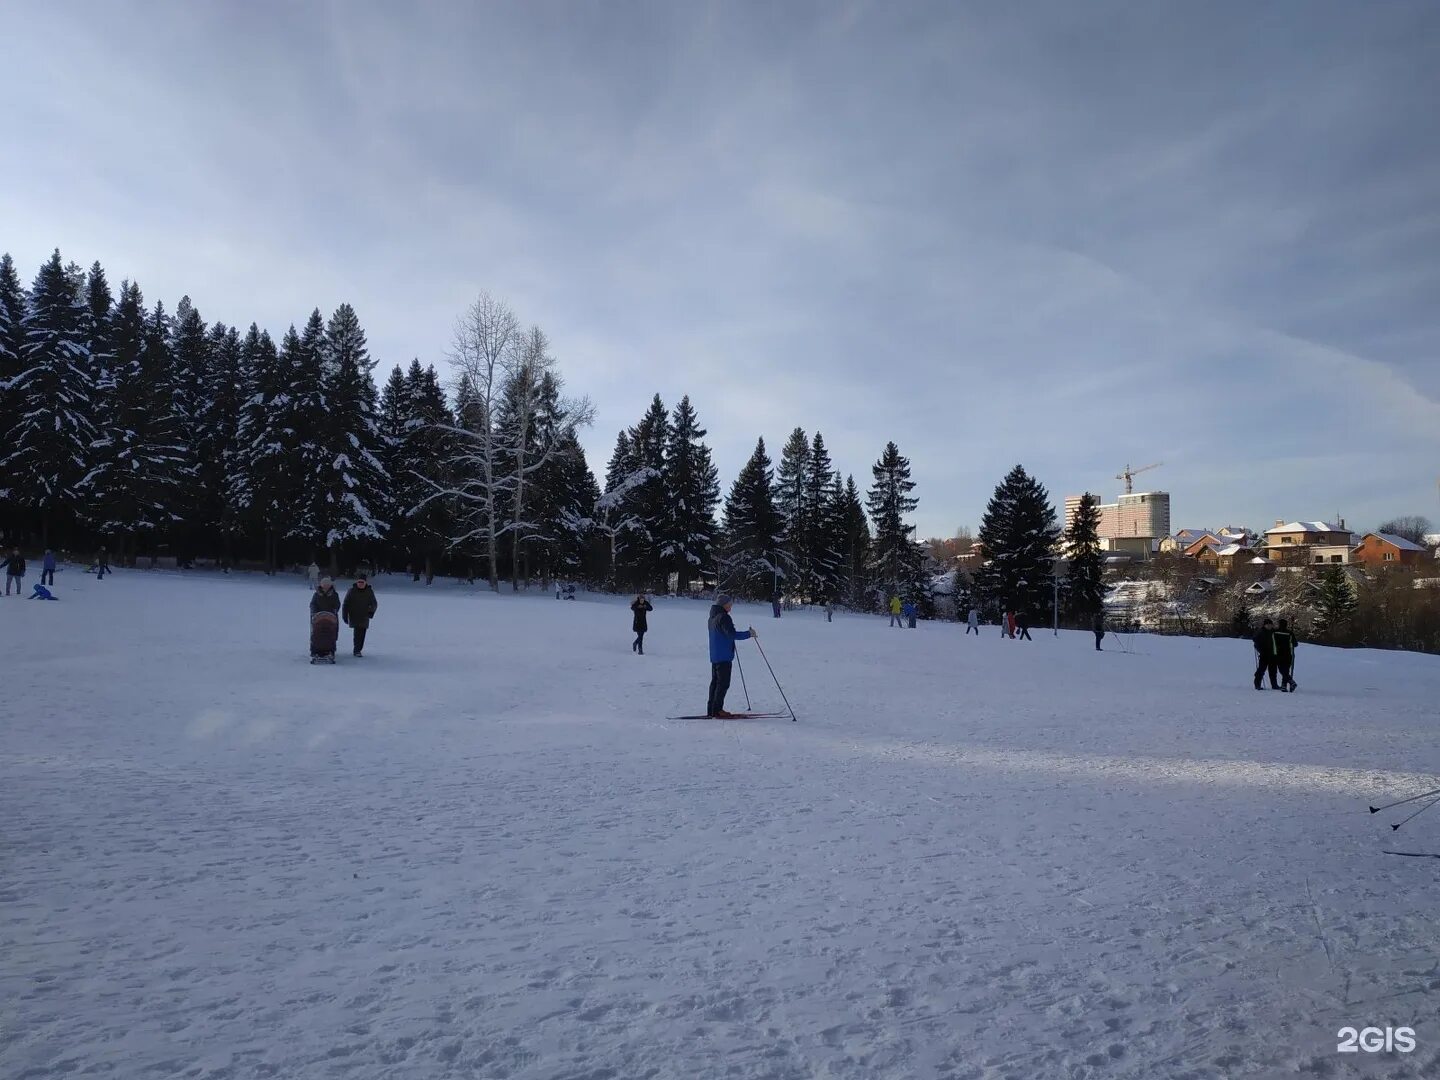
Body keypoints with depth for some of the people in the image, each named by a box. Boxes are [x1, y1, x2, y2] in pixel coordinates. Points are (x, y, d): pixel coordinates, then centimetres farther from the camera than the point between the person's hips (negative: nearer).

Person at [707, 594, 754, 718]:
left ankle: (711, 709, 16)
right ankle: (717, 710, -7)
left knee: (715, 682, 13)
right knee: (723, 683, -6)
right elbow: (732, 634, -25)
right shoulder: (723, 617, -16)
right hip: (724, 657, -10)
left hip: (715, 656, 10)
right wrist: (749, 634, -19)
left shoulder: (713, 617, 15)